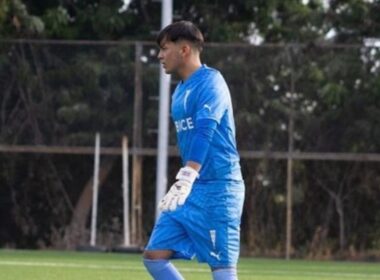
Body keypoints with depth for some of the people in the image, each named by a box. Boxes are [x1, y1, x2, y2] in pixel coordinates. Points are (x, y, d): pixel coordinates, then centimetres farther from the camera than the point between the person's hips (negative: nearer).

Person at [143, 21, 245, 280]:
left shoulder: (210, 82, -12)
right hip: (191, 191, 9)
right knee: (154, 256, 2)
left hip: (217, 190, -9)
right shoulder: (181, 90, 16)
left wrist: (186, 179, -37)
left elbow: (204, 132, -26)